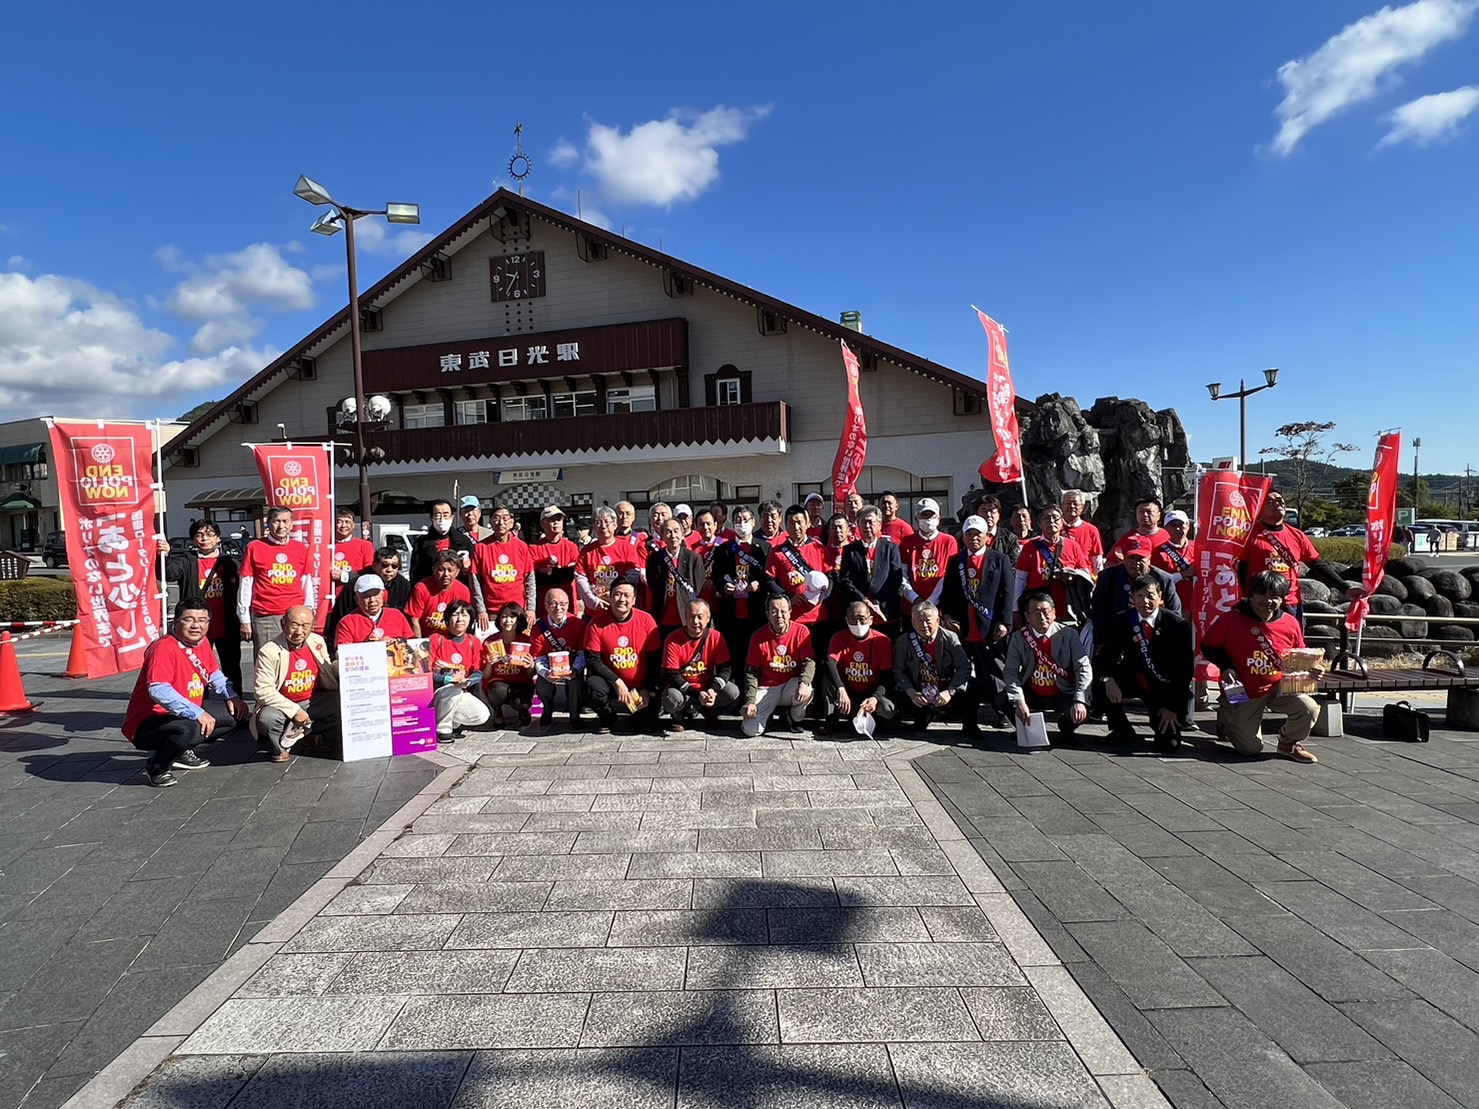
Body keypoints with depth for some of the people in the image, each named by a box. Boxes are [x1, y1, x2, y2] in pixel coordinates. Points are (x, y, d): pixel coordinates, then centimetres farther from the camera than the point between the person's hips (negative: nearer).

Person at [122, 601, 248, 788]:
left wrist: (231, 696, 0)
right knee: (191, 729, -36)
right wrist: (197, 713, -38)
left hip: (183, 716, 9)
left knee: (233, 714, 10)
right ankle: (156, 767, -6)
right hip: (145, 725, -9)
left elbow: (214, 674, 18)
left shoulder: (202, 643, 3)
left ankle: (181, 751, 16)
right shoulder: (163, 648, -22)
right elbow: (158, 691, -34)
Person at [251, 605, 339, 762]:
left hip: (312, 701, 4)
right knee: (267, 718, -35)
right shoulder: (270, 650, -16)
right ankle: (279, 747, -1)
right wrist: (294, 710, -24)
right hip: (283, 705, -4)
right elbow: (263, 690, -21)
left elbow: (329, 675, 12)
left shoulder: (318, 642, 0)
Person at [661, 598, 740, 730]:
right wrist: (697, 694, -28)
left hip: (707, 686, 3)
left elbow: (724, 668, -8)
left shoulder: (716, 637, -10)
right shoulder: (673, 640, -17)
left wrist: (713, 690, -27)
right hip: (682, 687, -3)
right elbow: (671, 675, -18)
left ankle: (709, 712, 10)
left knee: (733, 693, -22)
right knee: (671, 698, -35)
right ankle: (678, 716, 4)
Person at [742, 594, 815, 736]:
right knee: (750, 730, -20)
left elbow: (809, 661, -13)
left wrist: (804, 683, -35)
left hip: (791, 686, 1)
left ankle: (795, 718, 0)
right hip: (766, 689, 0)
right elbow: (751, 672, -1)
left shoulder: (801, 631, -6)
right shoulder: (758, 636, -5)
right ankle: (768, 714, 17)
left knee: (805, 691, -36)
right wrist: (750, 701, -12)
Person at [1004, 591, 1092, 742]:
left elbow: (1084, 668, -13)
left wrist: (1080, 701, -28)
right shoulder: (1018, 637, -7)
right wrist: (1019, 701, -30)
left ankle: (1065, 728, 10)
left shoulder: (1069, 635, -10)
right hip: (1032, 696, 1)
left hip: (1063, 696, -1)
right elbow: (1011, 672, -13)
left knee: (1081, 711, -30)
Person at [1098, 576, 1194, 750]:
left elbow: (1185, 668, -14)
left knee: (1169, 744, -14)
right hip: (1135, 681, 3)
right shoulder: (1122, 621, -8)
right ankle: (1122, 731, -2)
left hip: (1167, 689, -2)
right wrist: (1108, 680, -34)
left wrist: (1172, 706, -16)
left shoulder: (1177, 624, -15)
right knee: (1103, 684, -25)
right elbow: (1105, 657, -12)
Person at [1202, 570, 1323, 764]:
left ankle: (1289, 744, 8)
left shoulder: (1290, 623, -4)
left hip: (1279, 688, 3)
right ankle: (1227, 717, 31)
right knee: (1251, 749, -4)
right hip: (1243, 693, -3)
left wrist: (1311, 668, -11)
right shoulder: (1231, 620, -14)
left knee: (1309, 709, -25)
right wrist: (1226, 667, -15)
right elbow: (1208, 647, -2)